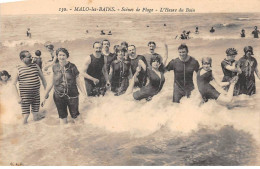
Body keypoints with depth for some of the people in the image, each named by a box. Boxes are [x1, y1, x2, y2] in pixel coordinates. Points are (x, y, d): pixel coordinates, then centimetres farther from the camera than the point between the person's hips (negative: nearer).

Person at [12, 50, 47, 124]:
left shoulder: (35, 66, 5)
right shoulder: (18, 69, -7)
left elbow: (42, 78, 12)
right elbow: (14, 84, -5)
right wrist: (18, 97, -11)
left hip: (36, 94, 4)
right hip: (25, 96, -4)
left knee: (35, 113, 12)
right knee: (26, 113, 1)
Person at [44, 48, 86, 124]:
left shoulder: (72, 67, -4)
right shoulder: (55, 67, 2)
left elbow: (78, 81, -1)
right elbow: (52, 82, 13)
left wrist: (84, 94, -6)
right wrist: (47, 93, 14)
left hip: (72, 95, -2)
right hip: (59, 97, 2)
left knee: (75, 116, 3)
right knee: (62, 117, 10)